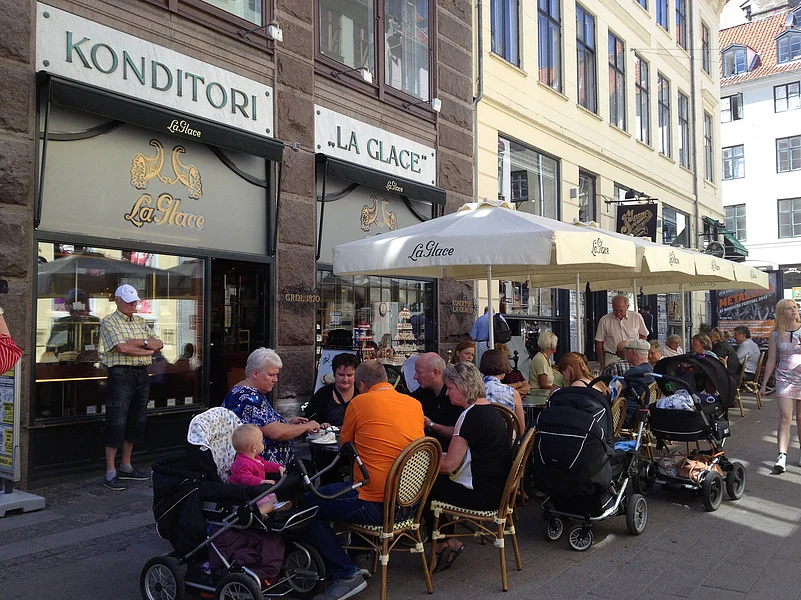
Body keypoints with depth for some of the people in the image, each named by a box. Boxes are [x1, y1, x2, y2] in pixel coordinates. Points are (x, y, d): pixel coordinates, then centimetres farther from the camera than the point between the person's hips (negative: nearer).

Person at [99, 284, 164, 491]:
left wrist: (141, 342, -10)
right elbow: (122, 348, -16)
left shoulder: (141, 322, 17)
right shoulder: (109, 322, -3)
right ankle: (110, 474, 2)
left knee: (136, 422, 11)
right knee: (116, 423, -5)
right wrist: (148, 350, -5)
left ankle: (126, 467, 23)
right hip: (121, 374, -7)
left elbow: (159, 344, 8)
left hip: (142, 374, 7)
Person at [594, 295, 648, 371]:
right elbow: (599, 343, 3)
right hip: (612, 359, -1)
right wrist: (602, 365, 2)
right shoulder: (605, 320, -1)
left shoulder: (637, 317, 2)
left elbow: (643, 335, 17)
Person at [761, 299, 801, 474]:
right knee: (785, 418, -9)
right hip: (785, 379, 0)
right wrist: (764, 384, 7)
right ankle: (782, 457, -15)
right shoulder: (775, 335, 3)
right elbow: (771, 361, 7)